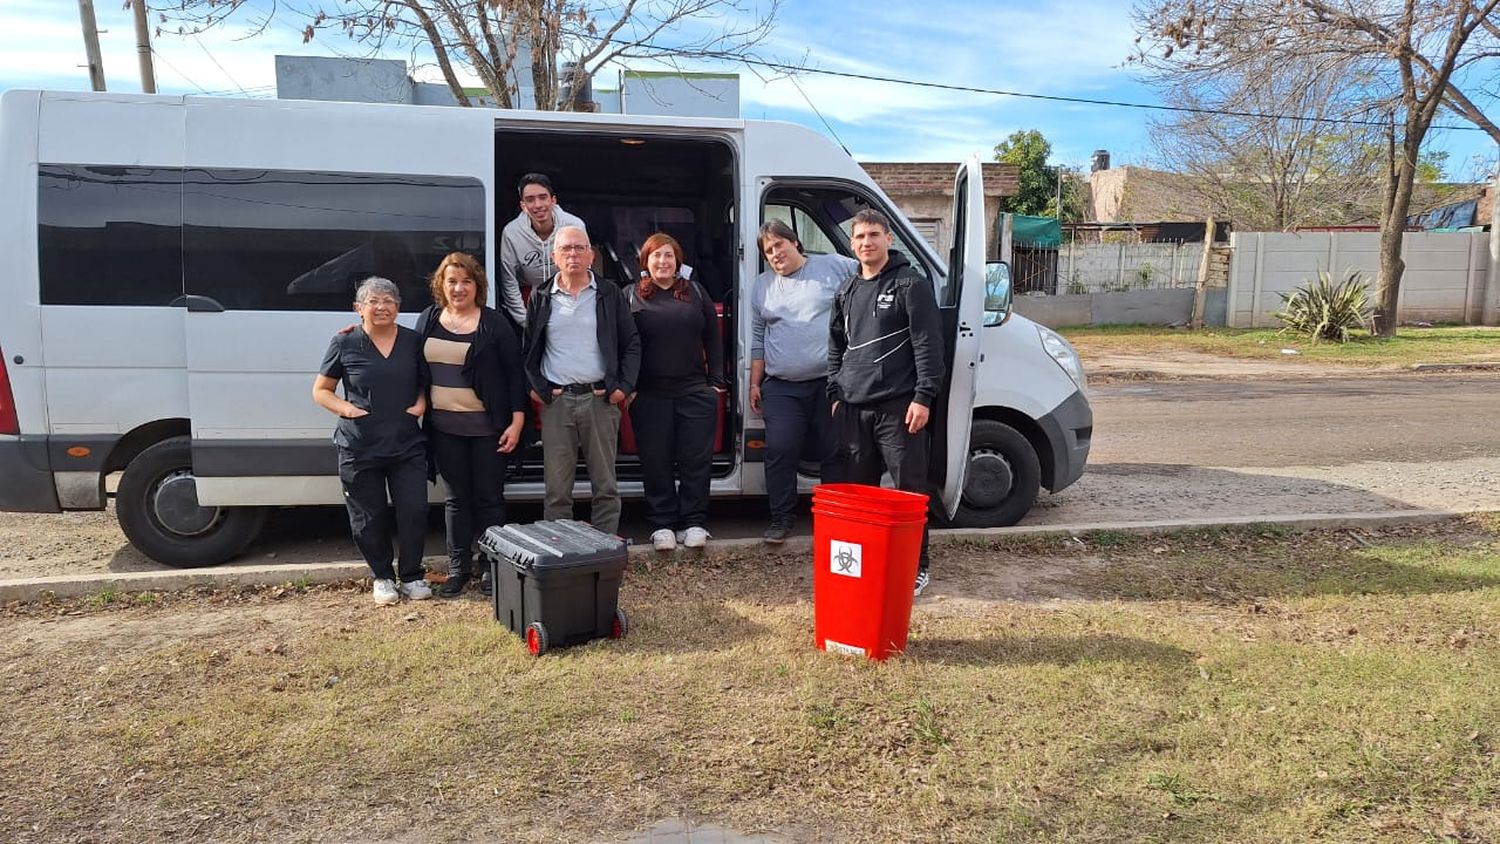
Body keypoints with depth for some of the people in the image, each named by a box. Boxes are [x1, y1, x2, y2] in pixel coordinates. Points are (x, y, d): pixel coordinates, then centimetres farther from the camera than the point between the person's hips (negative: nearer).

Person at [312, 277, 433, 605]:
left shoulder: (413, 341, 4)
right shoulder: (345, 343, -2)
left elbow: (425, 381, 19)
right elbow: (320, 390, 5)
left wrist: (421, 403, -1)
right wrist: (346, 408, -12)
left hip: (407, 445, 2)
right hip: (359, 448, -1)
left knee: (414, 512, 0)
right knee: (370, 518, 7)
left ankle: (411, 575, 19)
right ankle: (382, 577, 26)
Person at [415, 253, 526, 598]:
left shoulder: (494, 323, -4)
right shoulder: (428, 320, 8)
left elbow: (514, 372, -4)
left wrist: (517, 421, -9)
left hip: (486, 427, -3)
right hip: (444, 427, 4)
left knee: (489, 497, 4)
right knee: (456, 497, 10)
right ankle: (459, 568, 18)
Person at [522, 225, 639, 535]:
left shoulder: (610, 295, 7)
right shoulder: (541, 298, 10)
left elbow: (631, 344, 7)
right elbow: (527, 348, 13)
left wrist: (623, 386, -3)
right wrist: (535, 387, 1)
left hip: (600, 399, 0)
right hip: (556, 401, 1)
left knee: (605, 485, 4)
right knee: (557, 489, 2)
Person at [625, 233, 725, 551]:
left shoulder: (695, 292, 12)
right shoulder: (632, 296, 6)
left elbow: (713, 339, 12)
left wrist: (715, 381, 5)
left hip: (695, 392, 1)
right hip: (650, 395, -1)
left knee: (696, 459, 1)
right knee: (656, 461, 2)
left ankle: (694, 522, 11)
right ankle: (662, 524, 12)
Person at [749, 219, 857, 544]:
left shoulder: (836, 267, 2)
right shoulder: (762, 287, 14)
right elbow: (758, 338, 18)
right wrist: (755, 383, 15)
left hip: (831, 382, -2)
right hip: (782, 387, 3)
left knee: (835, 453, 5)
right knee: (780, 451, -4)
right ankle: (782, 518, 8)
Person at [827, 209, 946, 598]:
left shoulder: (911, 285, -4)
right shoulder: (847, 291, 16)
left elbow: (928, 344, -9)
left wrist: (923, 397, -15)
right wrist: (836, 394, 16)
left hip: (898, 406, -6)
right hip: (854, 407, 6)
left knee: (910, 488, -1)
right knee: (857, 486, 11)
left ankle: (917, 567, 8)